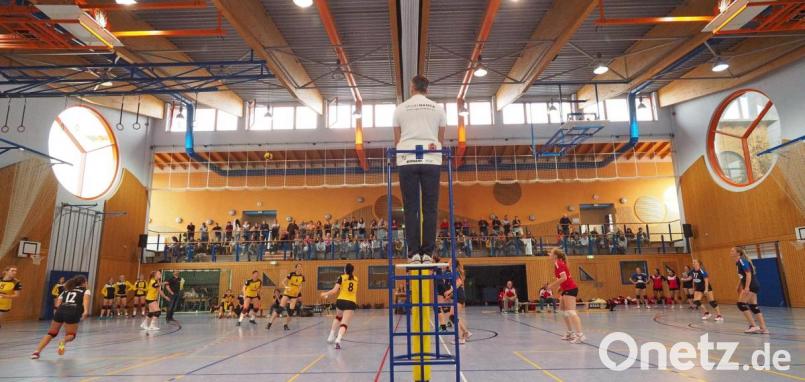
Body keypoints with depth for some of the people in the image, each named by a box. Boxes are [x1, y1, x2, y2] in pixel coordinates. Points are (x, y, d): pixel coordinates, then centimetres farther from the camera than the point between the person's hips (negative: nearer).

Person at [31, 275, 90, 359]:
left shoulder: (66, 290, 30)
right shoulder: (85, 291, 16)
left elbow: (58, 304, 18)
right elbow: (85, 299, -7)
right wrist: (86, 311, -21)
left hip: (60, 311, 4)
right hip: (73, 313, -4)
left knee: (51, 333, 20)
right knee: (71, 334, 13)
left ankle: (36, 351, 6)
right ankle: (63, 342, -19)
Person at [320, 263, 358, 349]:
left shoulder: (342, 277, 2)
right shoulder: (356, 279, 12)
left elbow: (334, 290, -5)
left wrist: (325, 294, 8)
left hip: (340, 300, 1)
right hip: (351, 302, -1)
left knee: (338, 317, 30)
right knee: (344, 323, -7)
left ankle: (331, 336, 28)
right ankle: (338, 339, -31)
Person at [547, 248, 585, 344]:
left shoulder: (558, 264, -14)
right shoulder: (559, 263, 14)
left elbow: (564, 278, -24)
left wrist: (552, 285, -17)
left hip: (570, 289, -10)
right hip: (567, 289, 10)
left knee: (571, 312, -15)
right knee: (563, 311, 16)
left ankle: (580, 335, -20)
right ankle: (570, 333, 21)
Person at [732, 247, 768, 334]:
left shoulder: (742, 261, -14)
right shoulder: (739, 262, 14)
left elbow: (749, 274, -22)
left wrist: (747, 287, -28)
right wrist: (738, 286, 28)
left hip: (751, 286, -10)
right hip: (752, 286, 10)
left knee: (741, 304, -10)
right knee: (753, 306, 9)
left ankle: (754, 326, -7)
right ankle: (763, 328, 11)